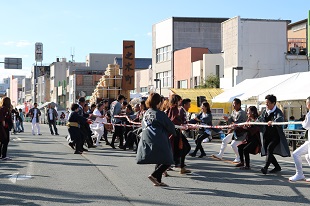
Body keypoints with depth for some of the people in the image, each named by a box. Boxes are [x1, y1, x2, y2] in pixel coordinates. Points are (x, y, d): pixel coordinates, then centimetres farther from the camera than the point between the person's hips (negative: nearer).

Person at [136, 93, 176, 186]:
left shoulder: (146, 114, 10)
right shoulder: (159, 114, -11)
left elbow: (143, 126, 19)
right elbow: (170, 126, -5)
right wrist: (174, 133, 16)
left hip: (147, 140, 8)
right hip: (159, 141, -8)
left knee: (159, 161, 17)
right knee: (167, 161, -1)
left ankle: (158, 181, 16)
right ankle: (154, 175, -14)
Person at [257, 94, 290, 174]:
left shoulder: (278, 112, -12)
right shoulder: (265, 111, 9)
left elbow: (280, 118, -32)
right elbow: (259, 119, 16)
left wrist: (273, 122, -53)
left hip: (276, 136, -7)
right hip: (267, 136, 7)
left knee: (269, 148, -24)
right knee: (267, 151, 7)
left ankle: (265, 167, -28)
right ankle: (277, 167, 24)